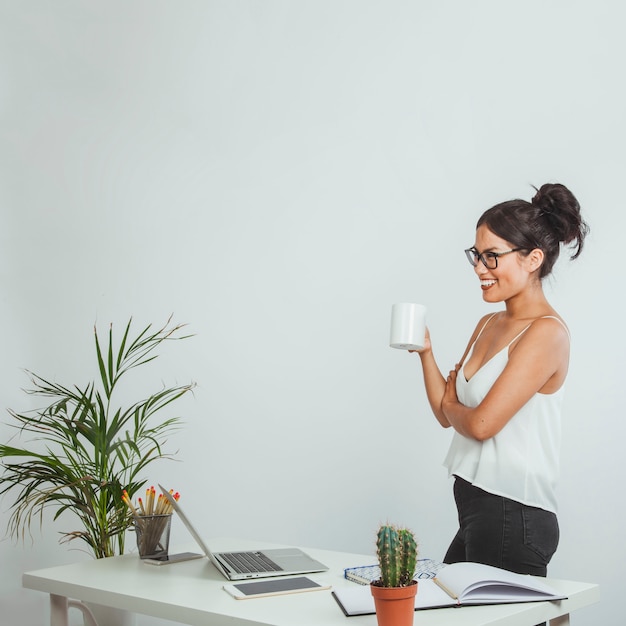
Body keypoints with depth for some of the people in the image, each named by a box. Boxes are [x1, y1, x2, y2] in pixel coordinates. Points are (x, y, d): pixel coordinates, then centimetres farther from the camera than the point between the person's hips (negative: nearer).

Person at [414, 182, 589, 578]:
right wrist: (425, 353, 0)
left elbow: (481, 424, -20)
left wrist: (452, 407, 1)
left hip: (514, 519, -9)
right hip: (477, 511, 9)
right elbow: (448, 415, 12)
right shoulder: (488, 325, 11)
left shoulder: (546, 333, -15)